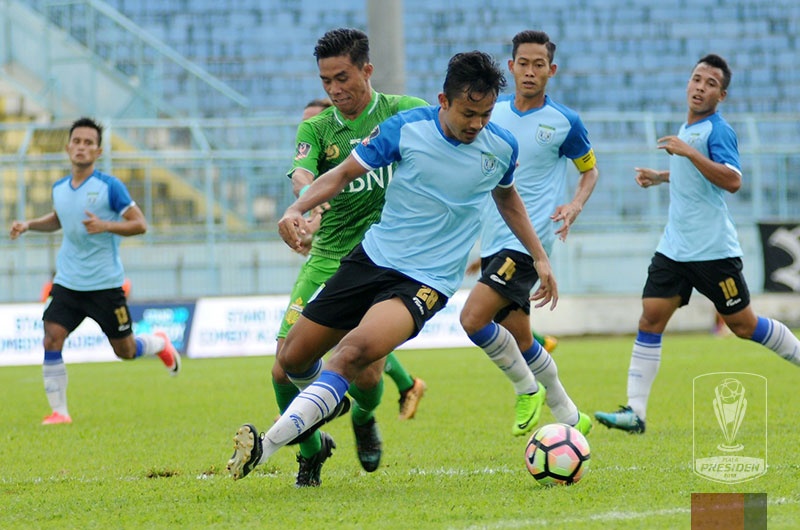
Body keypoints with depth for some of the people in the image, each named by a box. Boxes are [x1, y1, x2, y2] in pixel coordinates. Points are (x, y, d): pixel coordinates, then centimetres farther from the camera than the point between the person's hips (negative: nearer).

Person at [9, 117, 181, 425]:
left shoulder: (110, 187, -11)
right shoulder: (59, 189, 6)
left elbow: (140, 225, -11)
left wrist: (105, 226, -25)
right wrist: (29, 225, 11)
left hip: (105, 284, -4)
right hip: (67, 283, 4)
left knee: (124, 350, 7)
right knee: (52, 340, -14)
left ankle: (160, 344, 41)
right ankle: (59, 412, -6)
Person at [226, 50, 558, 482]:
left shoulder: (502, 147, -2)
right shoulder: (406, 128, -7)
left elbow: (506, 197, 21)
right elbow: (345, 172, 1)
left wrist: (539, 257, 23)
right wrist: (297, 209, -15)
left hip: (427, 281, -2)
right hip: (373, 256, 3)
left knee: (356, 349, -30)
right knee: (293, 359, 4)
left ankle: (266, 446, -36)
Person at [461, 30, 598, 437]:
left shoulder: (564, 122, -3)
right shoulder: (493, 113, 8)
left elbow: (590, 171, 11)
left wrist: (575, 206, -8)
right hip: (492, 241, 6)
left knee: (473, 318, -21)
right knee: (519, 341, 9)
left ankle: (527, 388, 0)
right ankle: (570, 417, 24)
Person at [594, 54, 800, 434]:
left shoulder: (718, 131, -13)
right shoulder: (687, 129, 13)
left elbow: (732, 180, -28)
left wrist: (689, 152, -30)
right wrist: (661, 177, 21)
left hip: (713, 249, -7)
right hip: (674, 247, 7)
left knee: (743, 324, 3)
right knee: (650, 318, -5)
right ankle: (635, 412, -9)